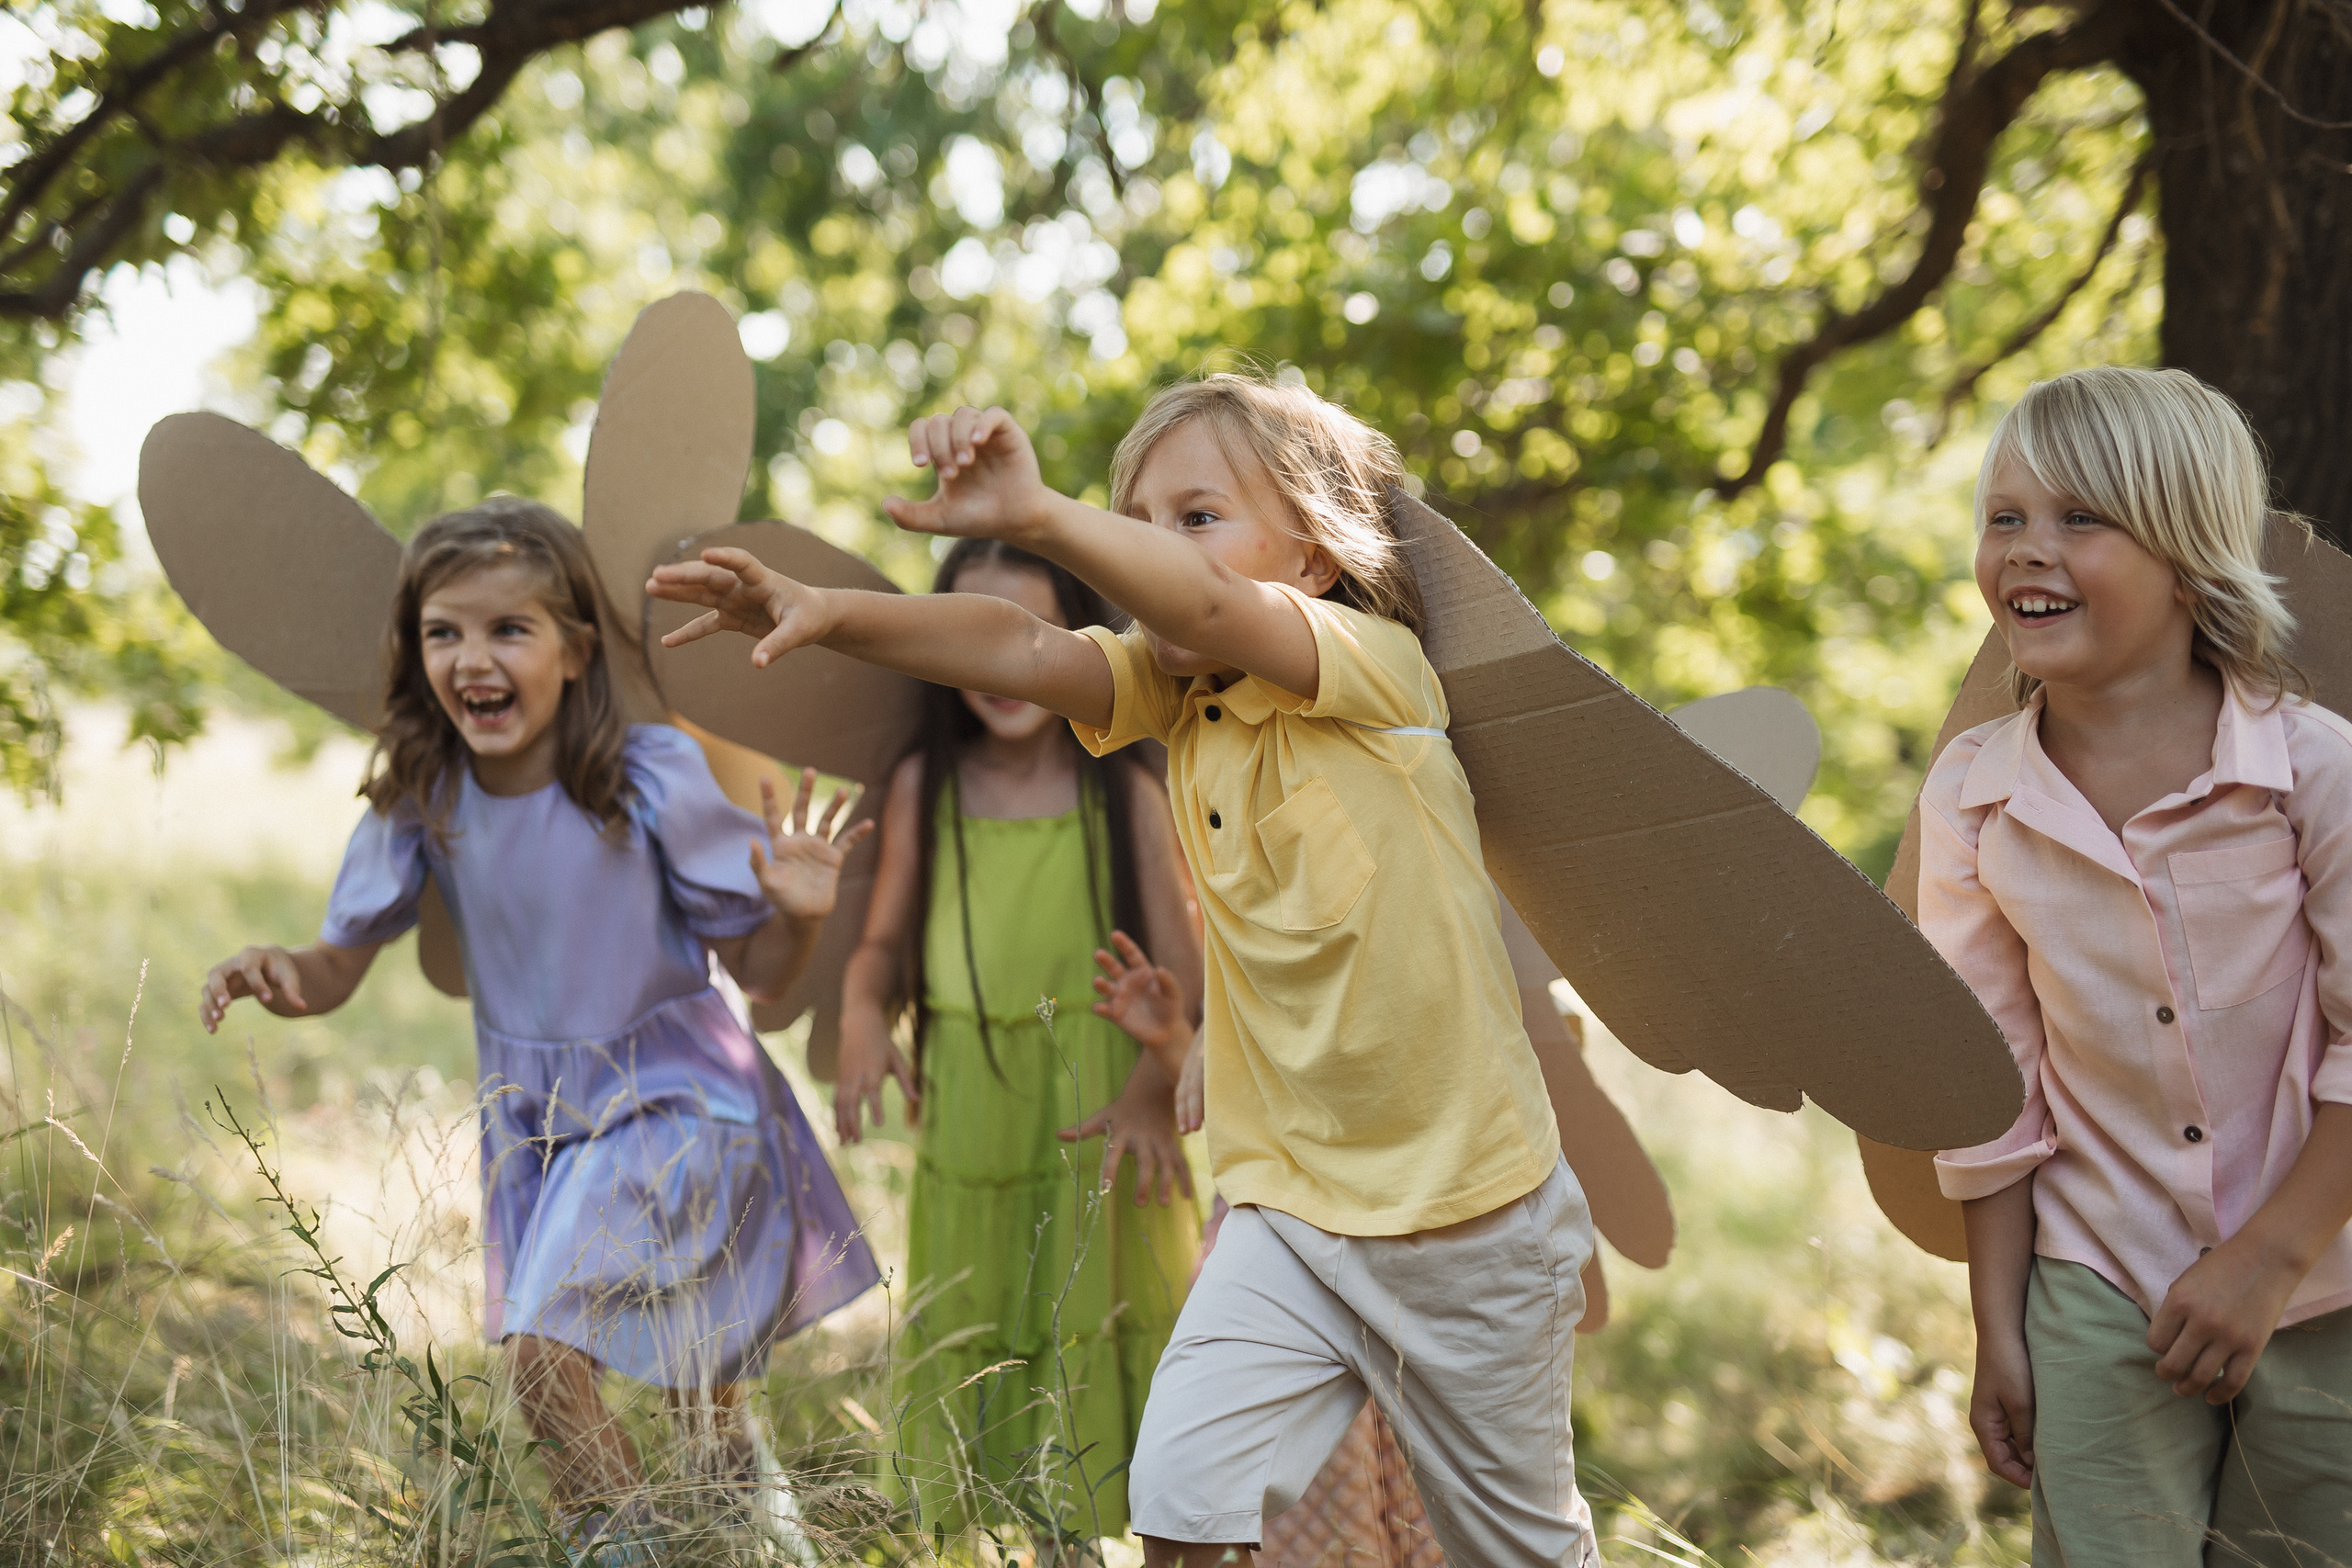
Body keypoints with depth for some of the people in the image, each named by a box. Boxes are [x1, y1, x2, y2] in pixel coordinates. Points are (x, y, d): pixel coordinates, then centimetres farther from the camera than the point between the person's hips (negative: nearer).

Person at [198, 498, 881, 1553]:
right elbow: (339, 966, -2)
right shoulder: (419, 798, -10)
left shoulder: (651, 777, -19)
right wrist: (278, 976, -24)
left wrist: (799, 914, -32)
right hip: (533, 1117, 4)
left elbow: (757, 971, -11)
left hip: (668, 1101, -4)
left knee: (540, 1346, -19)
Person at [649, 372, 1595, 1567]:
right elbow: (1017, 652, -18)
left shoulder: (1376, 665, -18)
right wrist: (825, 612, -31)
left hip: (1474, 1209, -4)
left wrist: (1036, 517, -54)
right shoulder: (1172, 694, -1)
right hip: (1292, 1206, 4)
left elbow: (1206, 611, -38)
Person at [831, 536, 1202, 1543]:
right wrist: (863, 1023, -10)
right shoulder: (922, 789, -1)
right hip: (966, 1146, 2)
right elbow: (885, 943, 11)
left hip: (1101, 1145, -1)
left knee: (1098, 1378, 4)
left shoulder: (1128, 798, -6)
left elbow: (1189, 987, -6)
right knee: (966, 1377, 8)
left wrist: (1151, 1092, -23)